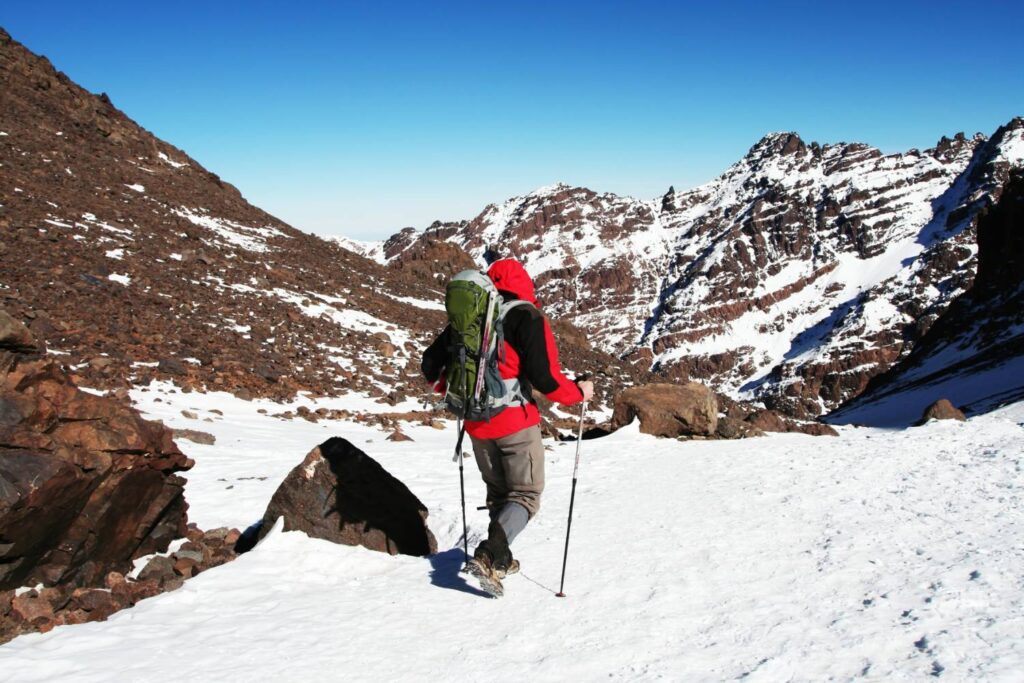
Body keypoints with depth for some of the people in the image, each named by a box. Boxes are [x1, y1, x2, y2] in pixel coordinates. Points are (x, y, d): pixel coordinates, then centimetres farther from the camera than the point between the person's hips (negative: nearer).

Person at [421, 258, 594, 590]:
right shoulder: (528, 318, -9)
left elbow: (430, 364, 8)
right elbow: (545, 377, -16)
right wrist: (579, 392, 2)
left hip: (476, 423, 5)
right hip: (516, 422, -5)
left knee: (498, 491, 22)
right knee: (526, 494, 5)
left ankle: (500, 559, 22)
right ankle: (490, 555, -14)